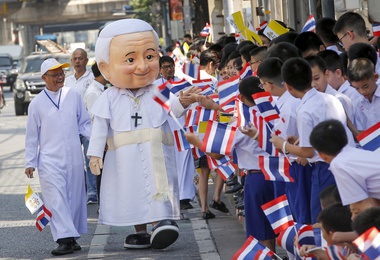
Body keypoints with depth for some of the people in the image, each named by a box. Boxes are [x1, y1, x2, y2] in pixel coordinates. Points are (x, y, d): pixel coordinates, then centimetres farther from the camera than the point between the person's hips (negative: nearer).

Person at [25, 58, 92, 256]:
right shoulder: (37, 103, 2)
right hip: (49, 160, -2)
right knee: (56, 199, -12)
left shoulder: (73, 96, 6)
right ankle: (64, 239, -16)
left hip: (74, 157, 3)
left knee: (75, 198, 7)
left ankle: (72, 237, 17)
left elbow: (84, 124, 13)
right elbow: (32, 136, 7)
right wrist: (30, 162, 5)